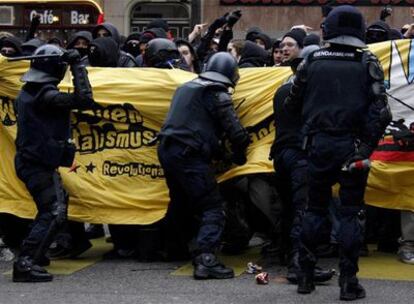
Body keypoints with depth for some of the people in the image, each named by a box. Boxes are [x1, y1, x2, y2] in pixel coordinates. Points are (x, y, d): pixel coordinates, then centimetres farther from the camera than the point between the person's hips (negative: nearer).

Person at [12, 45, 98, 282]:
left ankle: (35, 254, 30)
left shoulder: (27, 93, 10)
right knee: (54, 212, -14)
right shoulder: (46, 96, -19)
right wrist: (77, 66, -16)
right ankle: (25, 263, -22)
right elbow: (84, 100, -24)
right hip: (41, 164, -10)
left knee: (57, 203, 25)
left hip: (28, 159, 10)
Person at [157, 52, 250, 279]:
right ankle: (205, 259, -23)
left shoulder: (186, 88, 22)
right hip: (189, 156, -8)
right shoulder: (217, 95, -3)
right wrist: (239, 157, 10)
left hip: (166, 150, 8)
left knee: (180, 203, 25)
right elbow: (235, 132, -9)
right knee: (213, 208, -9)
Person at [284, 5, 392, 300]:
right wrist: (369, 143, -1)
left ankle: (306, 276, 17)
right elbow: (380, 111, -10)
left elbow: (292, 105, 8)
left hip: (319, 144, 2)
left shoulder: (312, 62, 1)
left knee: (314, 209, 14)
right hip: (352, 147, -2)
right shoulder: (367, 63, -4)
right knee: (351, 212, 5)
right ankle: (348, 282, 3)